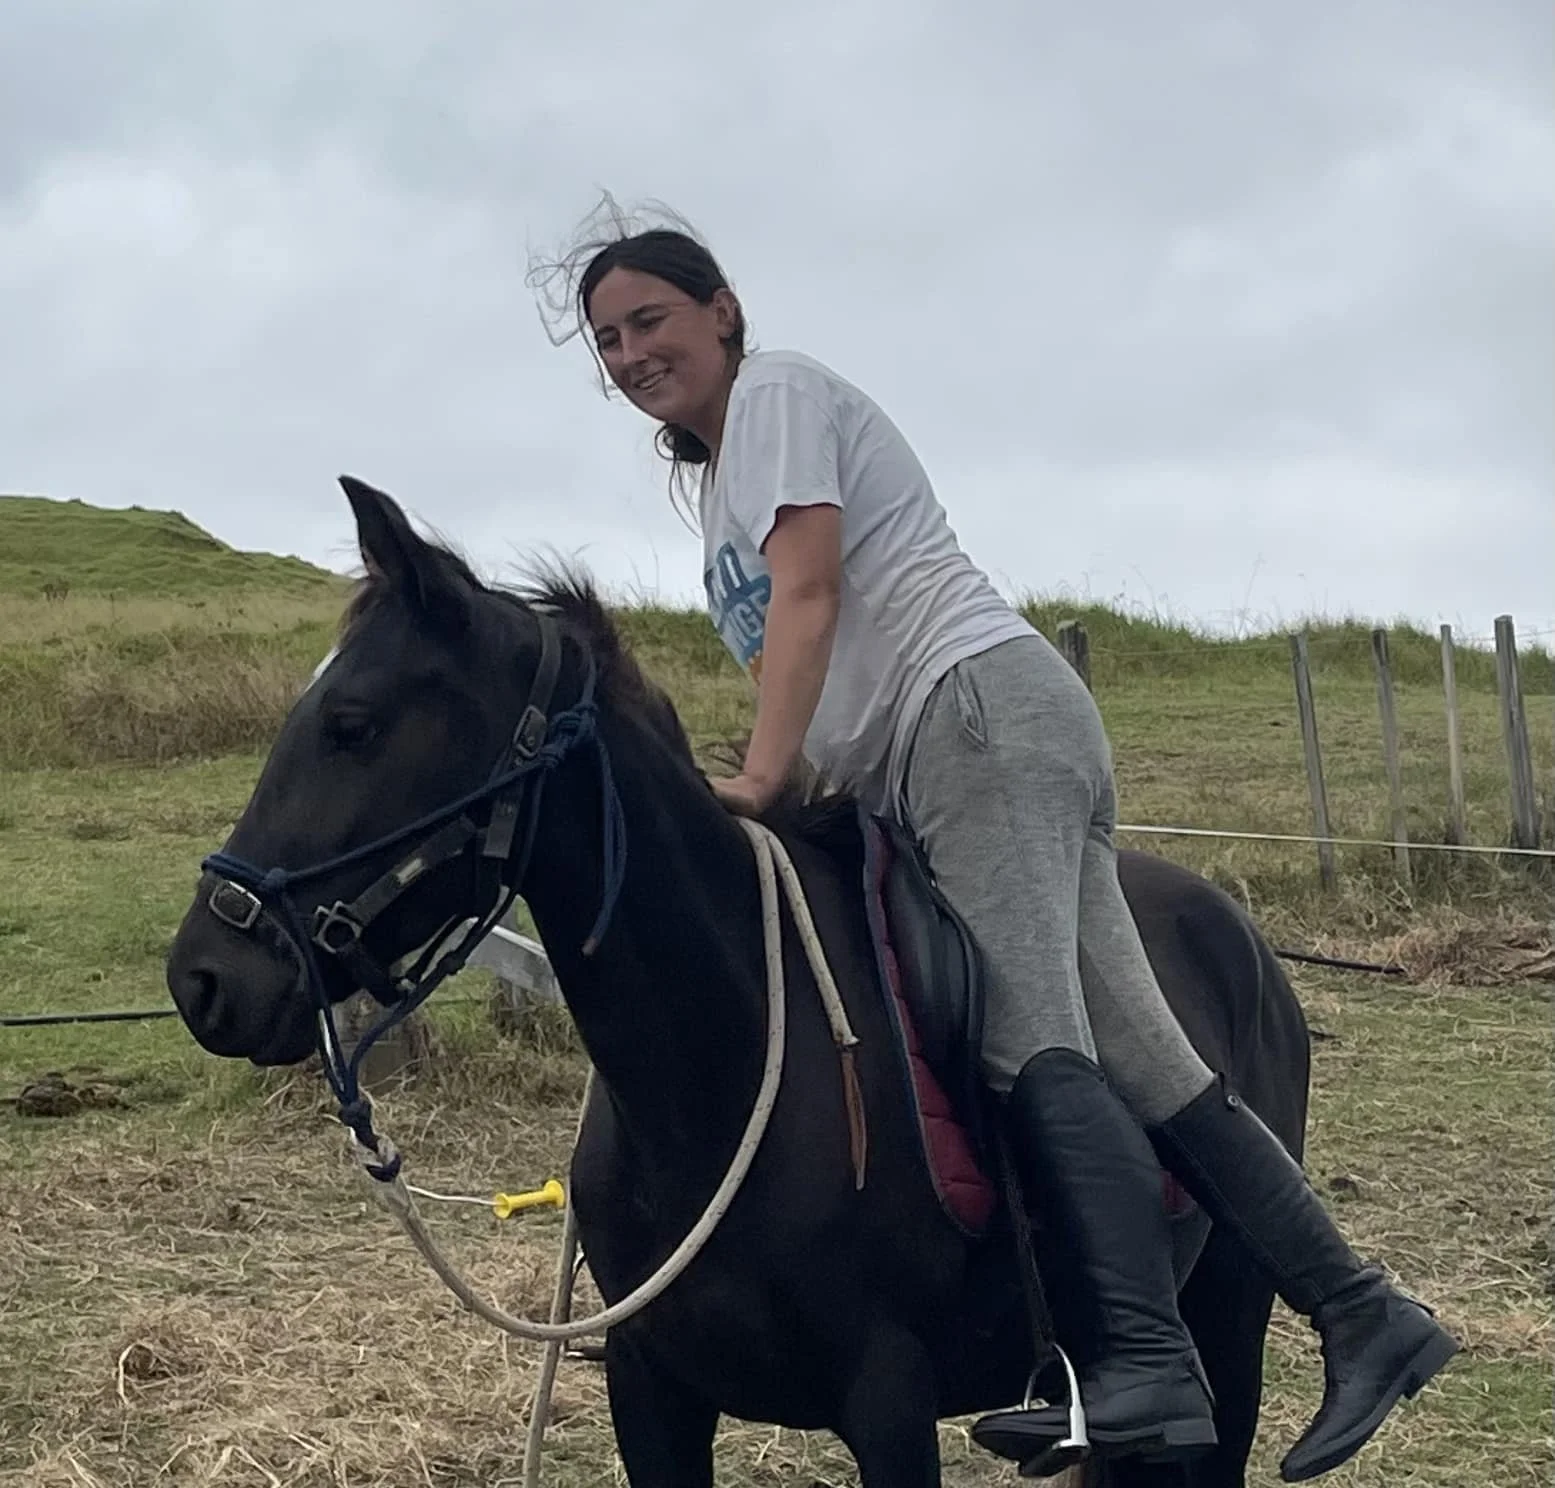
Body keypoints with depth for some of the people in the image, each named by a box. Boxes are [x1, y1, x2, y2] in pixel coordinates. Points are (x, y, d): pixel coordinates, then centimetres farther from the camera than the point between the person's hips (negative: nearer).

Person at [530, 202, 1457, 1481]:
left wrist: (762, 775, -20)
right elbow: (783, 644, 28)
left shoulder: (775, 391, 1)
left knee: (1030, 1039, -24)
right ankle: (1360, 1312, -4)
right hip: (925, 766, 9)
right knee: (1133, 1051, 0)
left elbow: (809, 590, -12)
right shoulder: (713, 474, 29)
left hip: (979, 707, -9)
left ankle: (1146, 1366, -36)